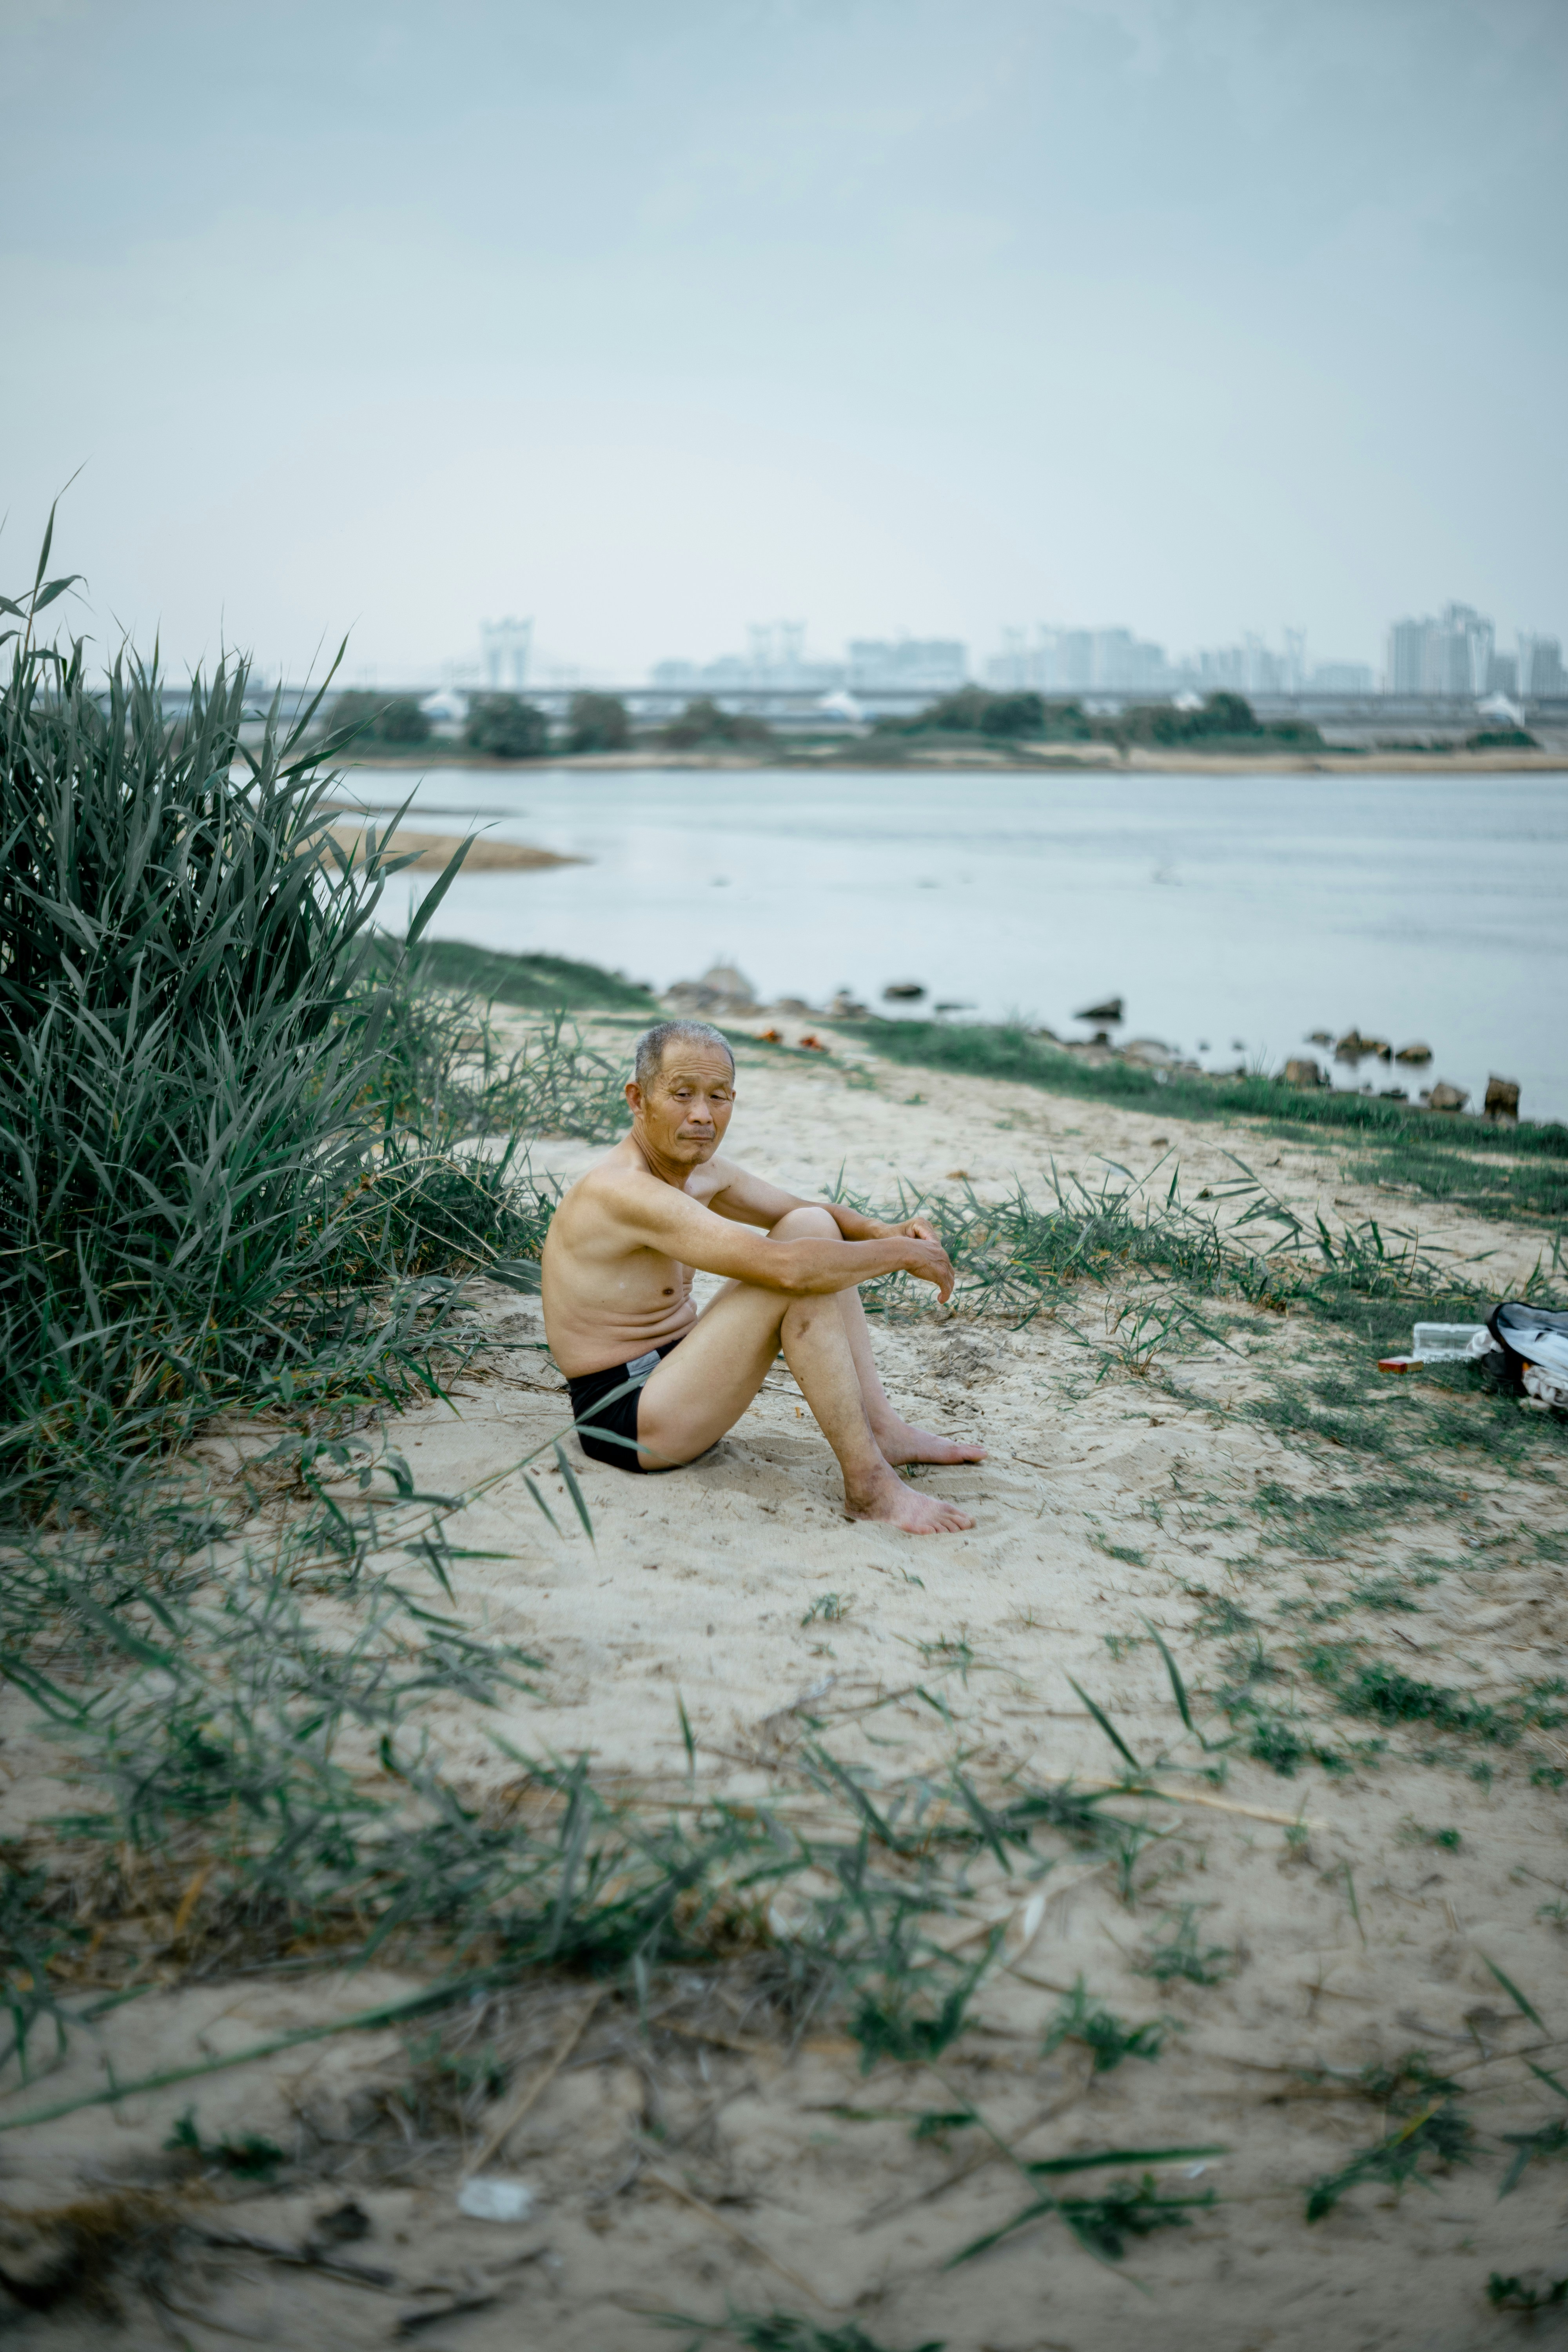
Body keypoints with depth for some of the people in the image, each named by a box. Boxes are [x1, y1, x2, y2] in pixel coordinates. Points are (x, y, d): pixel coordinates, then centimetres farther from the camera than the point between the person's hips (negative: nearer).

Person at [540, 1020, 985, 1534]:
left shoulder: (701, 1171, 7)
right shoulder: (625, 1194, -25)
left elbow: (813, 1211, 18)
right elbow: (786, 1267, -33)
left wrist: (884, 1232, -4)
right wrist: (903, 1254, -20)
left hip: (672, 1370, 10)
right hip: (626, 1421, -10)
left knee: (812, 1226, 5)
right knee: (802, 1278, -23)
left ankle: (880, 1428, 3)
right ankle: (869, 1486, -19)